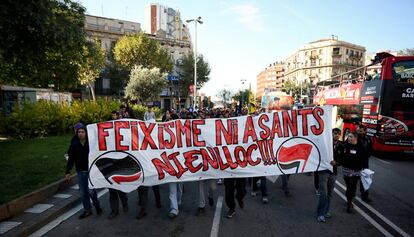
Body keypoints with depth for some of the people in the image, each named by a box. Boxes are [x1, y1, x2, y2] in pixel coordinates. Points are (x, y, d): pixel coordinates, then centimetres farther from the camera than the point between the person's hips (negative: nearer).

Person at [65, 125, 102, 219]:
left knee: (90, 190, -7)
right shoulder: (74, 145, 2)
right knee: (83, 193, 9)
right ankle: (87, 210, 25)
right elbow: (71, 159, 5)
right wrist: (67, 171, 1)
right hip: (80, 172, 4)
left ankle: (97, 206, 20)